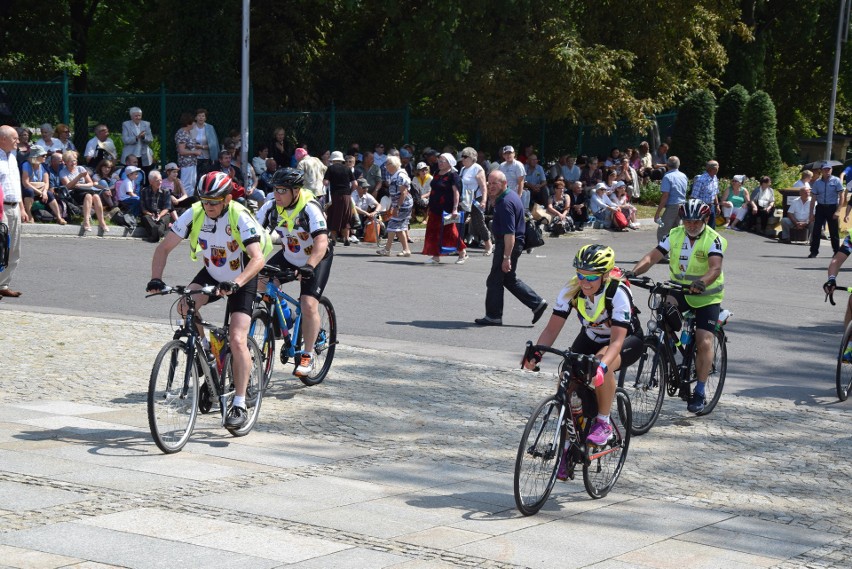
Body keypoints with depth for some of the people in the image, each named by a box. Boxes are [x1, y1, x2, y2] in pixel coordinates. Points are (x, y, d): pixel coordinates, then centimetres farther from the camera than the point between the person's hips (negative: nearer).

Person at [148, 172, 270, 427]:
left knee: (237, 340, -16)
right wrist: (156, 279, -30)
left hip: (242, 279, -4)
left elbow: (258, 258, -37)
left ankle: (239, 405, -10)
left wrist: (236, 283, -52)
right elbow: (164, 247, -14)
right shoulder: (194, 214, -17)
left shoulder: (239, 217, -27)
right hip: (212, 274, 4)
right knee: (185, 305, -25)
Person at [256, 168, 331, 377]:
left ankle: (308, 355, -5)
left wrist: (309, 266, -54)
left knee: (308, 304, -19)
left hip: (317, 258, -6)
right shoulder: (271, 207, -13)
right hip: (288, 256, 6)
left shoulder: (310, 208, -29)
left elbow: (321, 241, -39)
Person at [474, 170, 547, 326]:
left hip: (508, 245, -10)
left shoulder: (505, 203, -23)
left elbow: (509, 233, -28)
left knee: (495, 280, 0)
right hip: (513, 244, 10)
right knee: (509, 279, 19)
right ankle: (537, 303, 18)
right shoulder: (511, 195, 9)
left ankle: (493, 316, 8)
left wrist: (507, 257, -29)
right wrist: (491, 197, 10)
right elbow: (496, 206, 31)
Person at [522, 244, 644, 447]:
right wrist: (536, 353, -40)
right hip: (590, 339, 5)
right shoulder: (571, 290, -21)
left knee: (601, 365, -37)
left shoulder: (618, 293, -32)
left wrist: (601, 367, -58)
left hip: (627, 339, -5)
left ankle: (603, 424, -19)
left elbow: (617, 340, -40)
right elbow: (552, 328, -22)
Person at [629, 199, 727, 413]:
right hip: (679, 291, 4)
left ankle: (699, 392, -4)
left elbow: (715, 268, -30)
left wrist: (702, 282, -51)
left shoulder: (713, 239, -15)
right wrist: (634, 272, -30)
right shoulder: (674, 235, -3)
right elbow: (652, 256, -11)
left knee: (704, 342, -13)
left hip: (707, 296, -4)